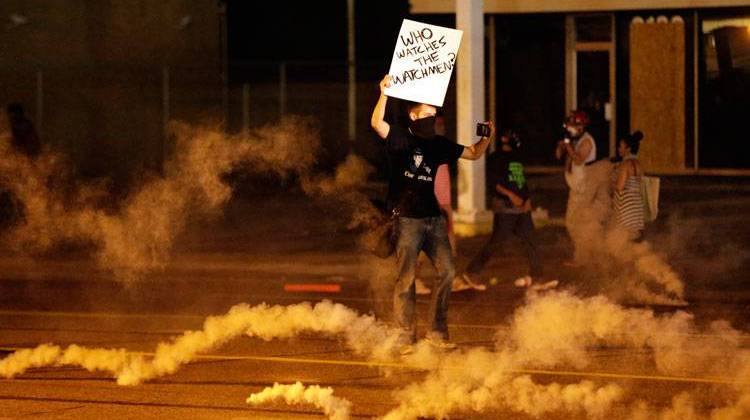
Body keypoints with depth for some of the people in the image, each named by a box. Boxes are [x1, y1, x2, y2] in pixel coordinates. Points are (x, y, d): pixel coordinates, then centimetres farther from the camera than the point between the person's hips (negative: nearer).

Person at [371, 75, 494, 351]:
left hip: (433, 218, 5)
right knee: (406, 280, -3)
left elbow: (473, 154, 20)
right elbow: (377, 124, -22)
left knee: (447, 271, 0)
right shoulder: (400, 138, -3)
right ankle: (406, 338, 2)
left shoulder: (438, 145, 13)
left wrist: (487, 137, 2)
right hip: (406, 220, -5)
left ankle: (437, 333, 10)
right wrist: (384, 94, -33)